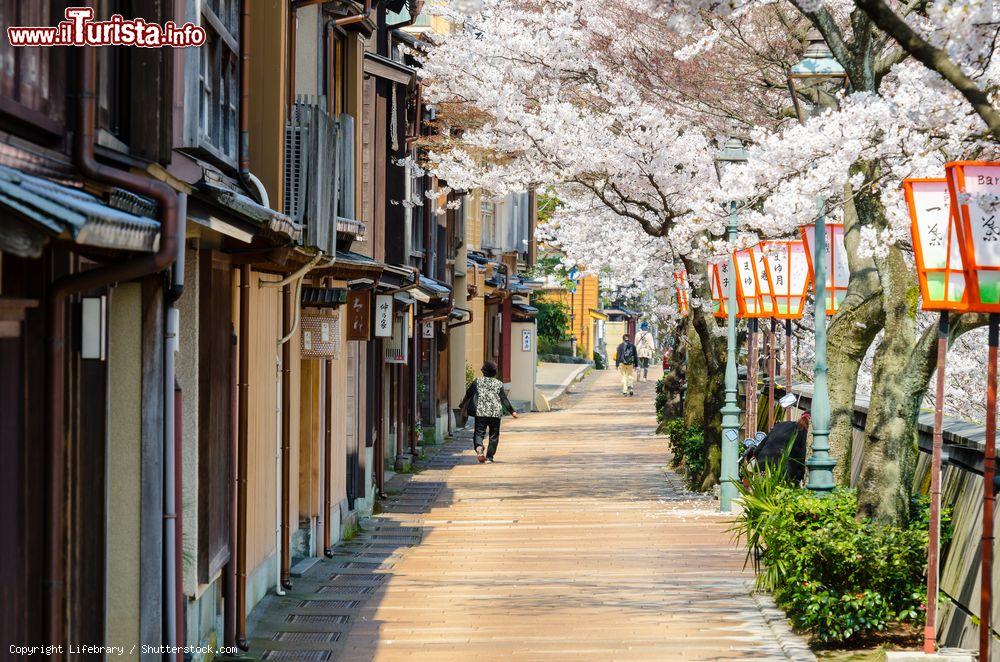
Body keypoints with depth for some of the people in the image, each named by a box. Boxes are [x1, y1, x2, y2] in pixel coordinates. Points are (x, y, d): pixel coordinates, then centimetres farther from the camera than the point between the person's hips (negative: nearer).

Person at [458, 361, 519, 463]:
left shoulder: (477, 382, 5)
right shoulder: (499, 383, 5)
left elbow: (468, 394, 12)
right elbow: (504, 399, 3)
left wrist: (462, 406, 26)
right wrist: (512, 411, 9)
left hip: (480, 412, 0)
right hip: (495, 413, 0)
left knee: (479, 433, 2)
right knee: (493, 435, 10)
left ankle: (479, 447, -29)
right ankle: (489, 457, 8)